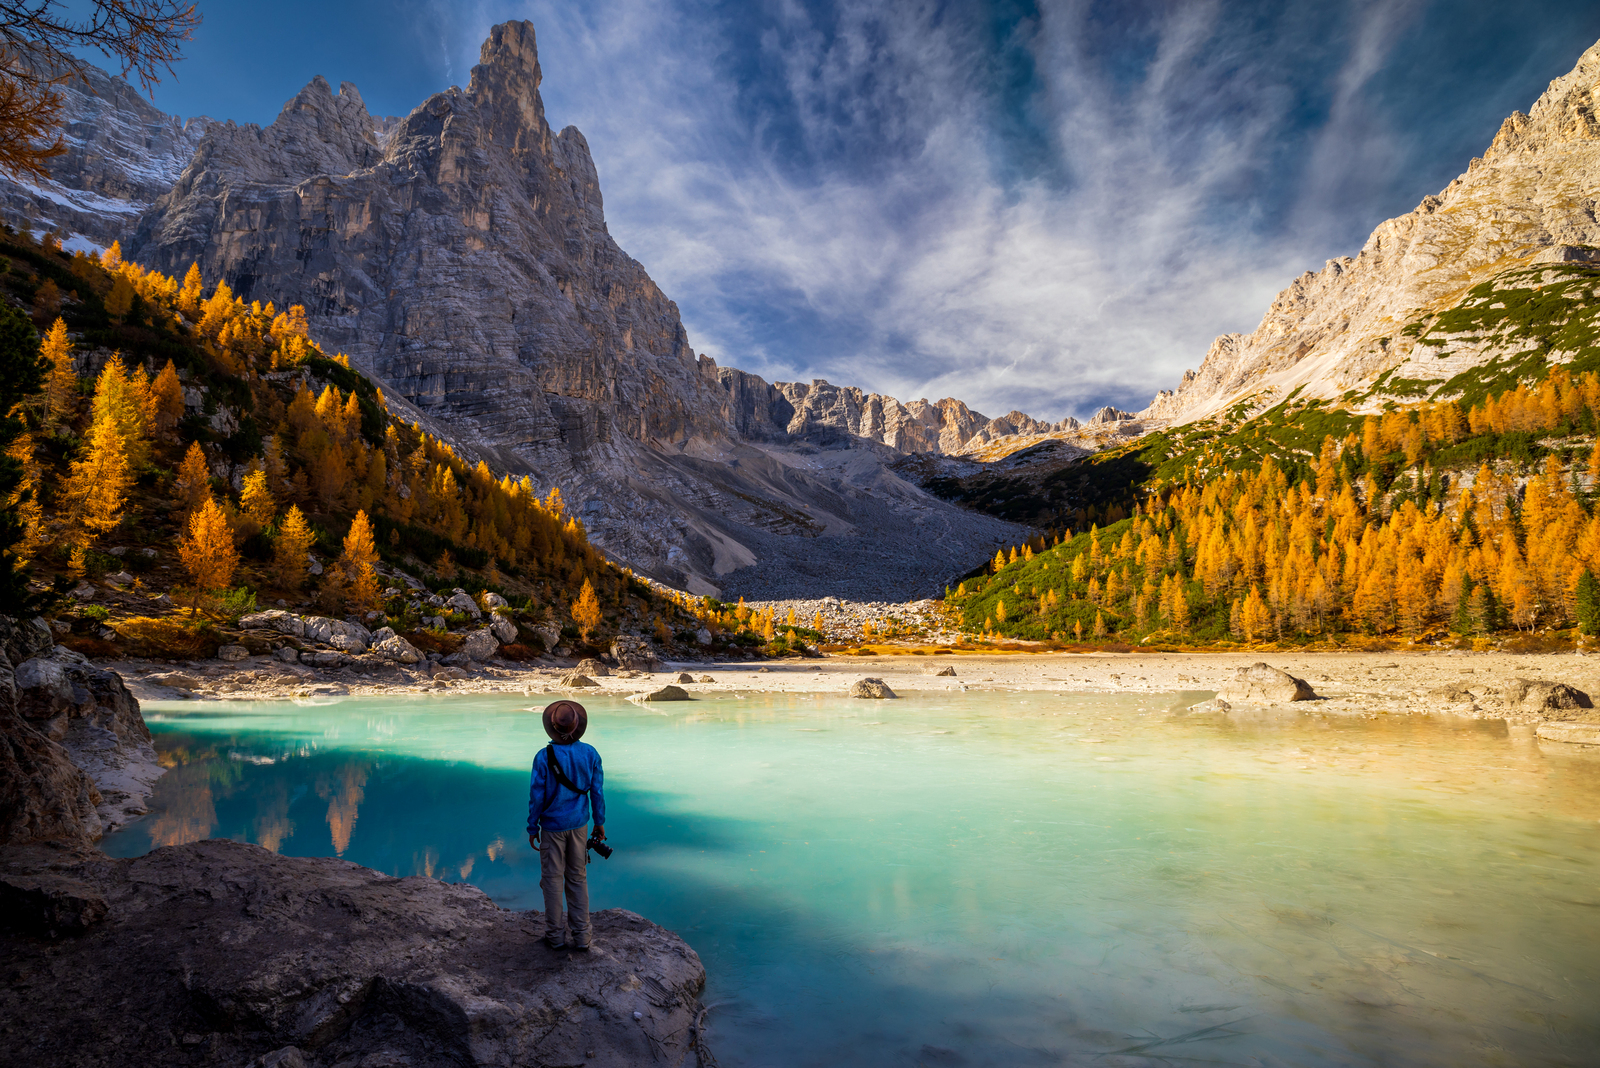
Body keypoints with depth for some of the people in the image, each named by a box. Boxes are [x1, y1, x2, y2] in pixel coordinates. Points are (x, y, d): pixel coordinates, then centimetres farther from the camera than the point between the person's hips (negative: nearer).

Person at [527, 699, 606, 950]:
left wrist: (532, 828, 1)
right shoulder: (590, 753, -8)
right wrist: (600, 822, 11)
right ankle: (581, 937, 19)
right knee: (578, 878, 14)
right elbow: (597, 791, -1)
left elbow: (536, 796, -12)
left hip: (553, 827, -3)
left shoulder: (544, 757, -18)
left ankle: (556, 936, 22)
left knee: (553, 880, 11)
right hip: (579, 825, 3)